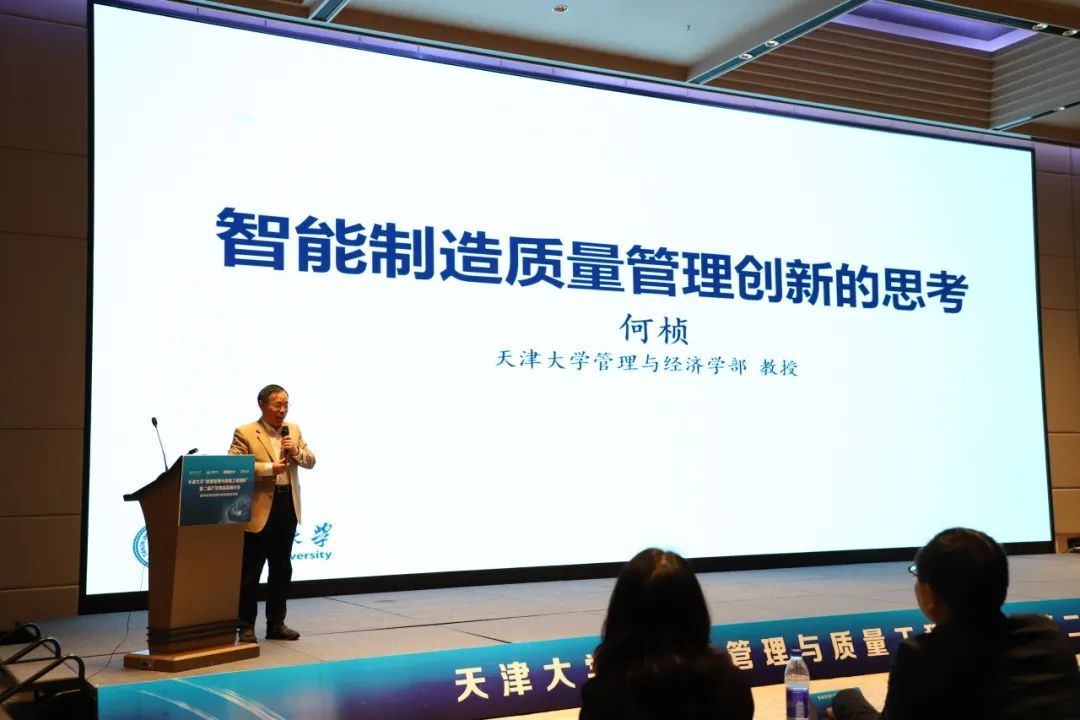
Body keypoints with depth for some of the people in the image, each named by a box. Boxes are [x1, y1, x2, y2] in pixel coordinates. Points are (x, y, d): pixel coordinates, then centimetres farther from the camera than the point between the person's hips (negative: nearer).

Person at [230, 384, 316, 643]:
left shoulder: (294, 430, 10)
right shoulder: (245, 433, -7)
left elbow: (310, 461, 11)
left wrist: (296, 451, -10)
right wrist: (269, 468, -22)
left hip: (288, 506, 6)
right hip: (259, 509, -6)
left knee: (282, 569, 12)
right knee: (251, 571, 1)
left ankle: (276, 624, 22)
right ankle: (246, 627, 10)